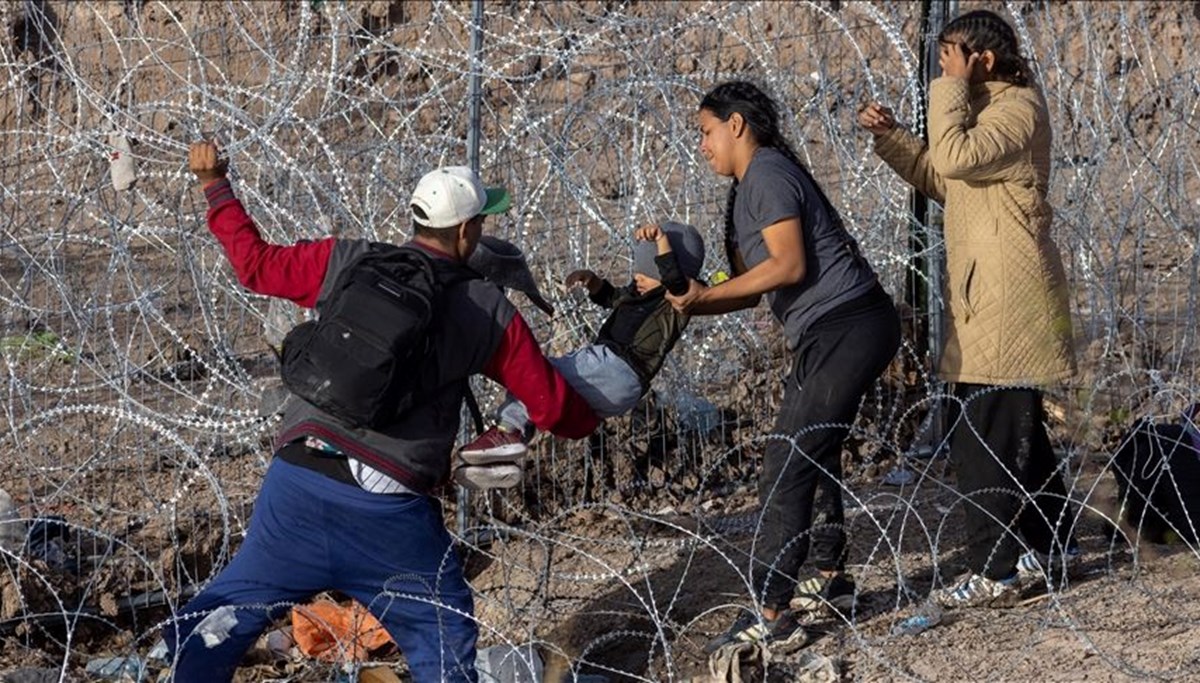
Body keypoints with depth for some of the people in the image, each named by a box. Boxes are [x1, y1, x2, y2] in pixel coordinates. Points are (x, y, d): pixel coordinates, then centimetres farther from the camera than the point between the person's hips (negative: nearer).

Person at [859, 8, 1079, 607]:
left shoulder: (1017, 108, -13)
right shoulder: (991, 108, 19)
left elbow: (953, 158, -27)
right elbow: (941, 180, 22)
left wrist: (951, 87, -17)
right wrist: (889, 137, 12)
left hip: (1005, 300, -11)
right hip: (986, 294, 11)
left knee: (984, 437, -11)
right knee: (1016, 427, 18)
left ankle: (993, 573, -10)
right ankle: (1053, 540, 28)